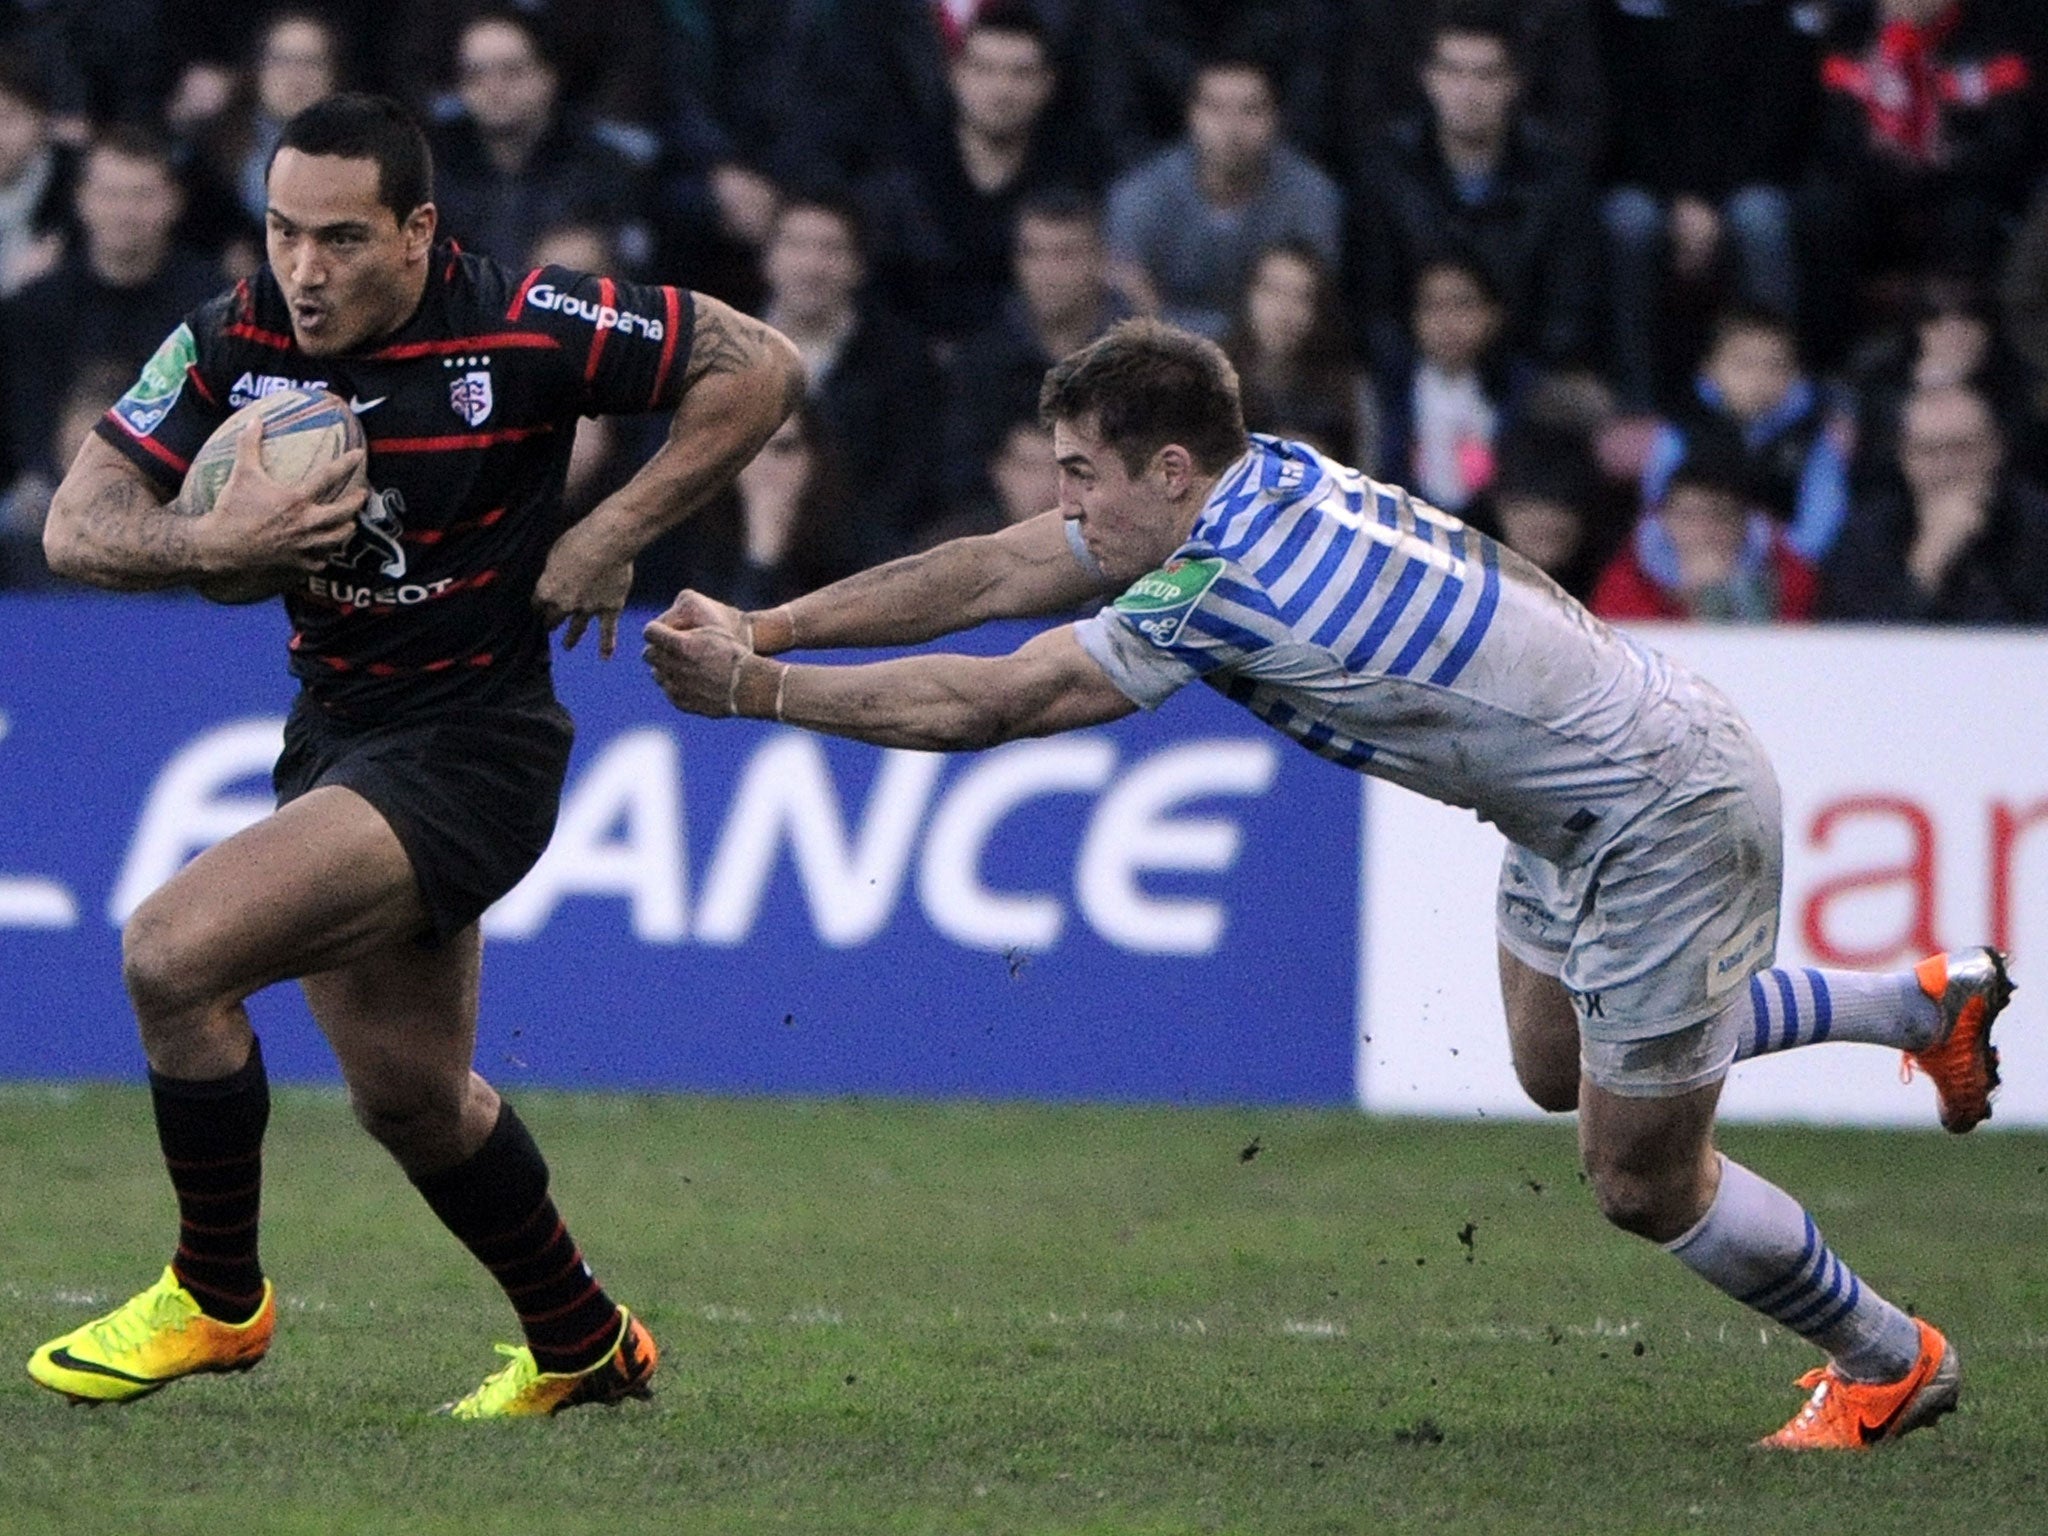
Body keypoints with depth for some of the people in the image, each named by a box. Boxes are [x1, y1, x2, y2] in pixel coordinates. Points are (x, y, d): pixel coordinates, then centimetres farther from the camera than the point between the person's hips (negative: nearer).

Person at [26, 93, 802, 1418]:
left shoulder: (523, 329, -19)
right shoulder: (235, 341, -6)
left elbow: (762, 367, -12)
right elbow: (78, 527, -9)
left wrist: (612, 535, -15)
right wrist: (224, 540, -28)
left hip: (472, 746, -7)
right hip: (336, 734, 7)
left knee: (173, 952, -22)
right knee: (409, 1095, 19)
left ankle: (218, 1297, -2)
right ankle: (584, 1346, 42)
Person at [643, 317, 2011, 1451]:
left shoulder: (1222, 587, -28)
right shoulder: (1254, 480, -4)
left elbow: (986, 705, -22)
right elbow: (992, 575, 1)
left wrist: (750, 687, -15)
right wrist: (768, 626, -4)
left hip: (1669, 811, -9)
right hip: (1580, 800, 9)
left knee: (1641, 1176, 2)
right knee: (1558, 1068, 26)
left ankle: (1890, 1361, 23)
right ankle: (1928, 1002, 37)